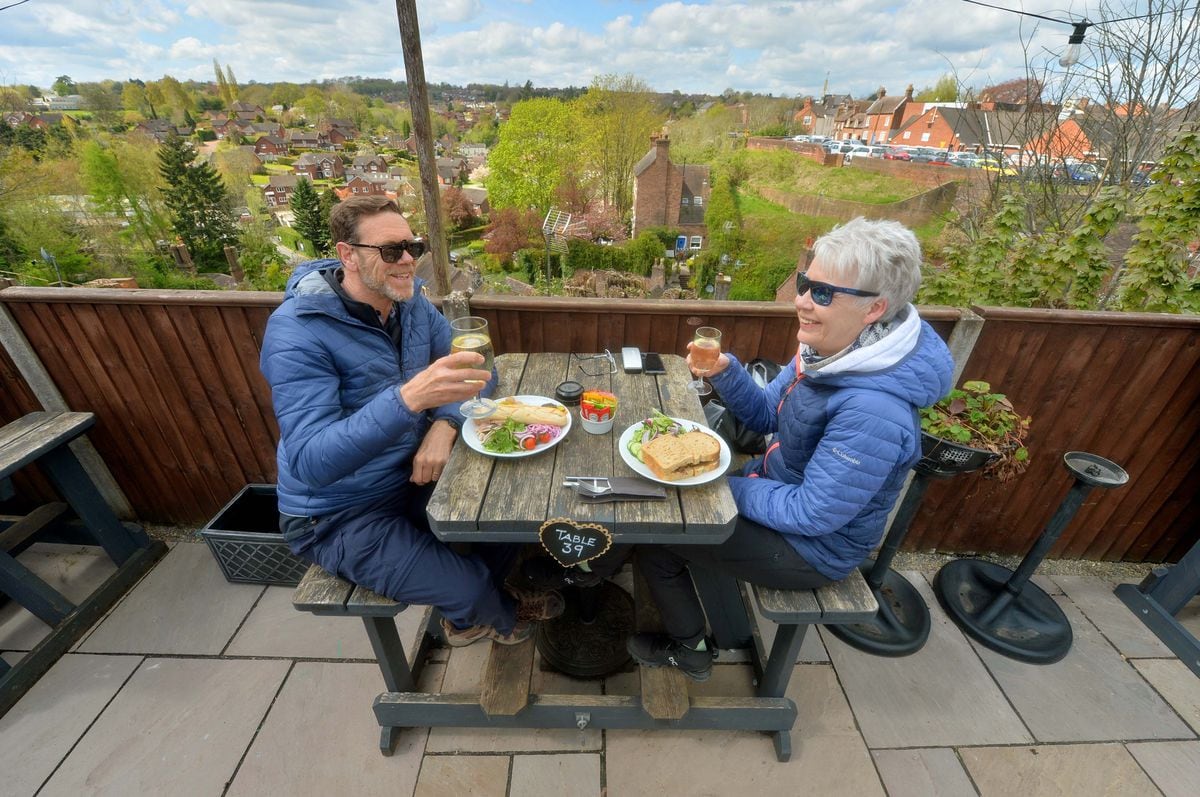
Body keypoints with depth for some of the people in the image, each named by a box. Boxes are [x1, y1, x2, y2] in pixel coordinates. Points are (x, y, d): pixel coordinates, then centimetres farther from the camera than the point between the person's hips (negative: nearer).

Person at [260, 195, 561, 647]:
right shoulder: (297, 331, -25)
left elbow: (478, 373, -1)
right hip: (339, 515, -6)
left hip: (412, 476, 6)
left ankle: (469, 613, 29)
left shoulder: (411, 303, -5)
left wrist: (444, 423, -21)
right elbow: (310, 464, -33)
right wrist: (409, 398, -48)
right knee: (468, 588, -15)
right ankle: (493, 619, 25)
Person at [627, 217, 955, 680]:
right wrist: (725, 371, -14)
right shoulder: (826, 350, -7)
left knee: (655, 536, -4)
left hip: (813, 548, -8)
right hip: (784, 489, 8)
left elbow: (813, 514, -28)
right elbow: (766, 416, 3)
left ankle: (690, 649, 25)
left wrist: (726, 488, -18)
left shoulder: (872, 409, -35)